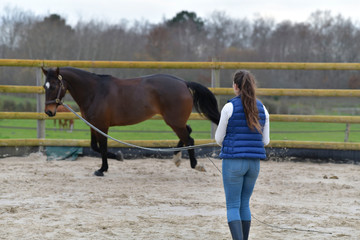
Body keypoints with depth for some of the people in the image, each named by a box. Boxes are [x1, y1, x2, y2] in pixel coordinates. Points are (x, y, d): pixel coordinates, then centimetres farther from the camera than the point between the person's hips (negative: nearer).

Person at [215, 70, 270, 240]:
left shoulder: (229, 107, -9)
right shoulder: (262, 109, 4)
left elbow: (219, 138, -3)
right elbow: (265, 141, 7)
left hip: (233, 162, -5)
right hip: (254, 162, 5)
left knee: (233, 206, -1)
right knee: (244, 204, 18)